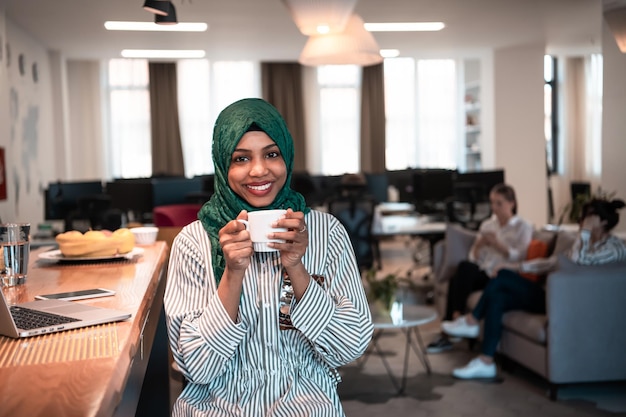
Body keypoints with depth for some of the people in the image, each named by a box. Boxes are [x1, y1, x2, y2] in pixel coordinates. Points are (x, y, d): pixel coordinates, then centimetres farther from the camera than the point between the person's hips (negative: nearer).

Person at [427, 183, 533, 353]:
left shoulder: (523, 227, 7)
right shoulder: (487, 224, 21)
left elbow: (521, 258, -7)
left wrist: (497, 244, -15)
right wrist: (479, 245, -4)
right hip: (482, 272, 4)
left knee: (465, 267, -32)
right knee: (456, 279, -31)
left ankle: (457, 318, -27)